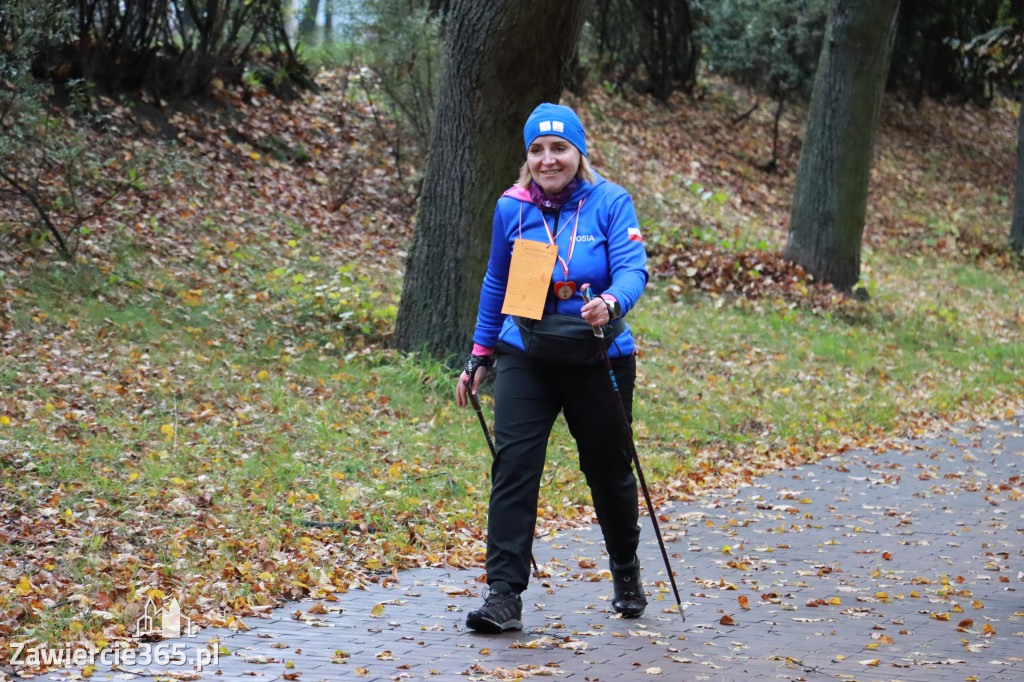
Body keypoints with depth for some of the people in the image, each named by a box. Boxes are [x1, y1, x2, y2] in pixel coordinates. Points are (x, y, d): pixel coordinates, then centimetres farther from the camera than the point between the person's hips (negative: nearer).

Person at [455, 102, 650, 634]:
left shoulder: (609, 202, -6)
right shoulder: (512, 207, 2)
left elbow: (633, 269, -17)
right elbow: (496, 284, 14)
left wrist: (611, 303, -39)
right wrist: (479, 355, 17)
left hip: (598, 358, -1)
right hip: (525, 355, 1)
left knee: (608, 469, 11)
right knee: (513, 462, -13)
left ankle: (626, 571, 38)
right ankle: (504, 595, -14)